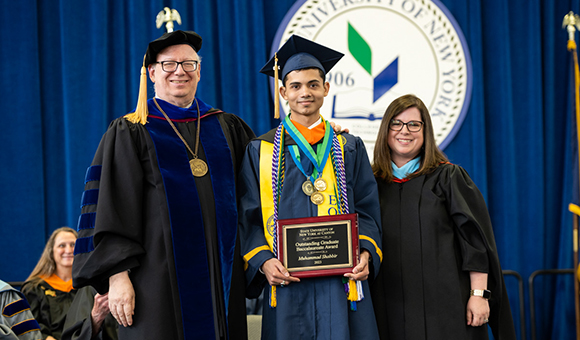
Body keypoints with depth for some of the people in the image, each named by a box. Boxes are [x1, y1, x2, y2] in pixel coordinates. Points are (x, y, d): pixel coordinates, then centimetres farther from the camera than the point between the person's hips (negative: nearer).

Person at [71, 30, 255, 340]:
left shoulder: (228, 128, 14)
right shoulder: (129, 134, 4)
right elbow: (110, 209, -3)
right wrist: (117, 275, -13)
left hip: (222, 277, 4)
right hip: (160, 277, -3)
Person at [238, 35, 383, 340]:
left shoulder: (349, 149, 13)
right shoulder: (261, 151, 9)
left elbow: (366, 211, 9)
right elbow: (250, 217, 4)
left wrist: (366, 253, -10)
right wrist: (263, 261, -13)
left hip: (342, 282, 1)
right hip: (287, 282, -1)